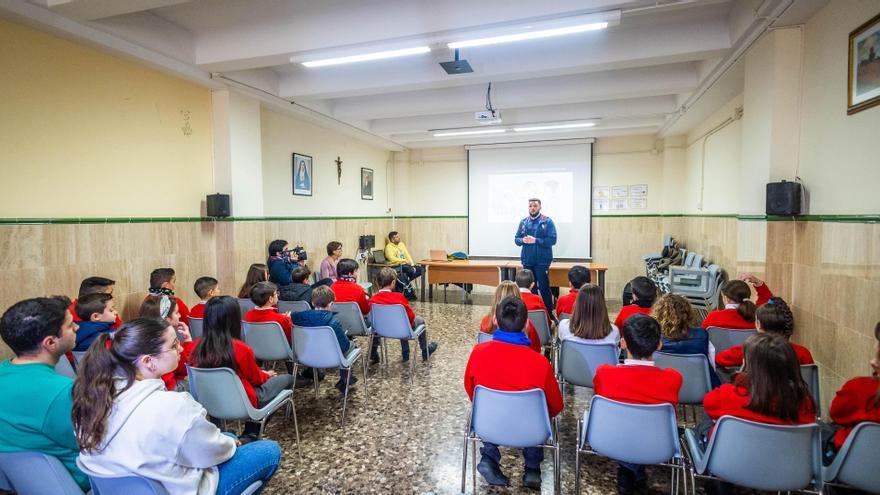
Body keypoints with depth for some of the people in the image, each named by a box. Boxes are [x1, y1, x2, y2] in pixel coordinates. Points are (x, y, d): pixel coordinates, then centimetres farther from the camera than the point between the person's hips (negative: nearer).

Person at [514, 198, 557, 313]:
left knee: (544, 288, 0)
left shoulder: (547, 221, -4)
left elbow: (552, 240, -12)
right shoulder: (523, 222, 10)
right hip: (527, 260, 4)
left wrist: (535, 240, -19)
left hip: (542, 261, -4)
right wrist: (523, 240, -12)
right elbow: (516, 239, 10)